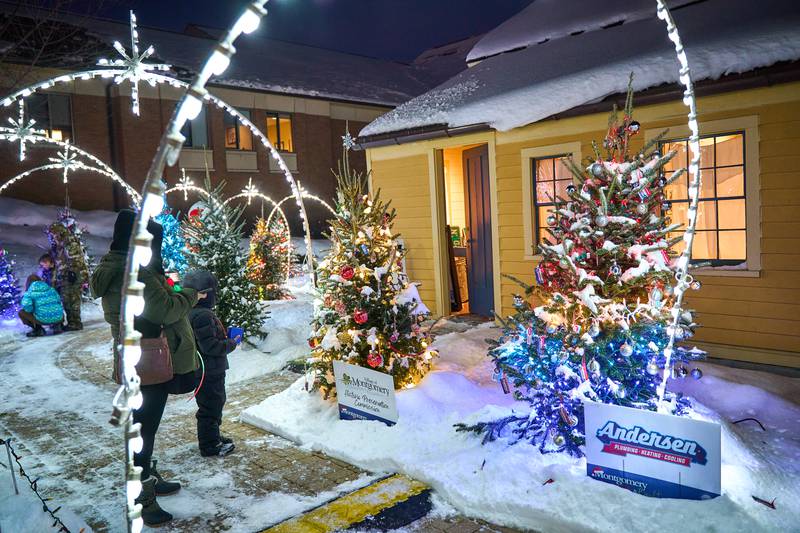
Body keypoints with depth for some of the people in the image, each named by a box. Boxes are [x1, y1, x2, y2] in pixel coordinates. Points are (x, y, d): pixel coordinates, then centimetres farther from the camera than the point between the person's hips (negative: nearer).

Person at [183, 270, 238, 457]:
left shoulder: (191, 313, 9)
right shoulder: (203, 316, -24)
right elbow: (209, 346, -26)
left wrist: (225, 338, 10)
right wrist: (231, 344, -14)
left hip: (202, 370, 10)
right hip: (209, 372, -10)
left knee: (215, 404, 23)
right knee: (210, 408, 2)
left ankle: (212, 437, 36)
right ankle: (209, 446, 13)